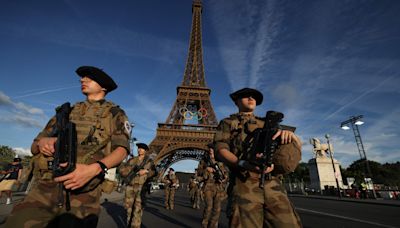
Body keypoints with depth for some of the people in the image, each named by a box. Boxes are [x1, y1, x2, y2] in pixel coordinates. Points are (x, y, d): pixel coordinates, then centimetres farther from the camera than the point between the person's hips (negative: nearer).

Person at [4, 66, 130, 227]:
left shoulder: (114, 113, 6)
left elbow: (122, 149, -7)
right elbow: (34, 145, 20)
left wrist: (94, 169, -25)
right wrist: (41, 143, -5)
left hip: (83, 193, -3)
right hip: (44, 189, 4)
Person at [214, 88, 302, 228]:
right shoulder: (227, 123, 15)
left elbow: (297, 144, 19)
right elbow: (221, 149, -1)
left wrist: (290, 133, -7)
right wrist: (244, 164, -21)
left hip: (273, 186, 4)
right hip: (244, 186, -3)